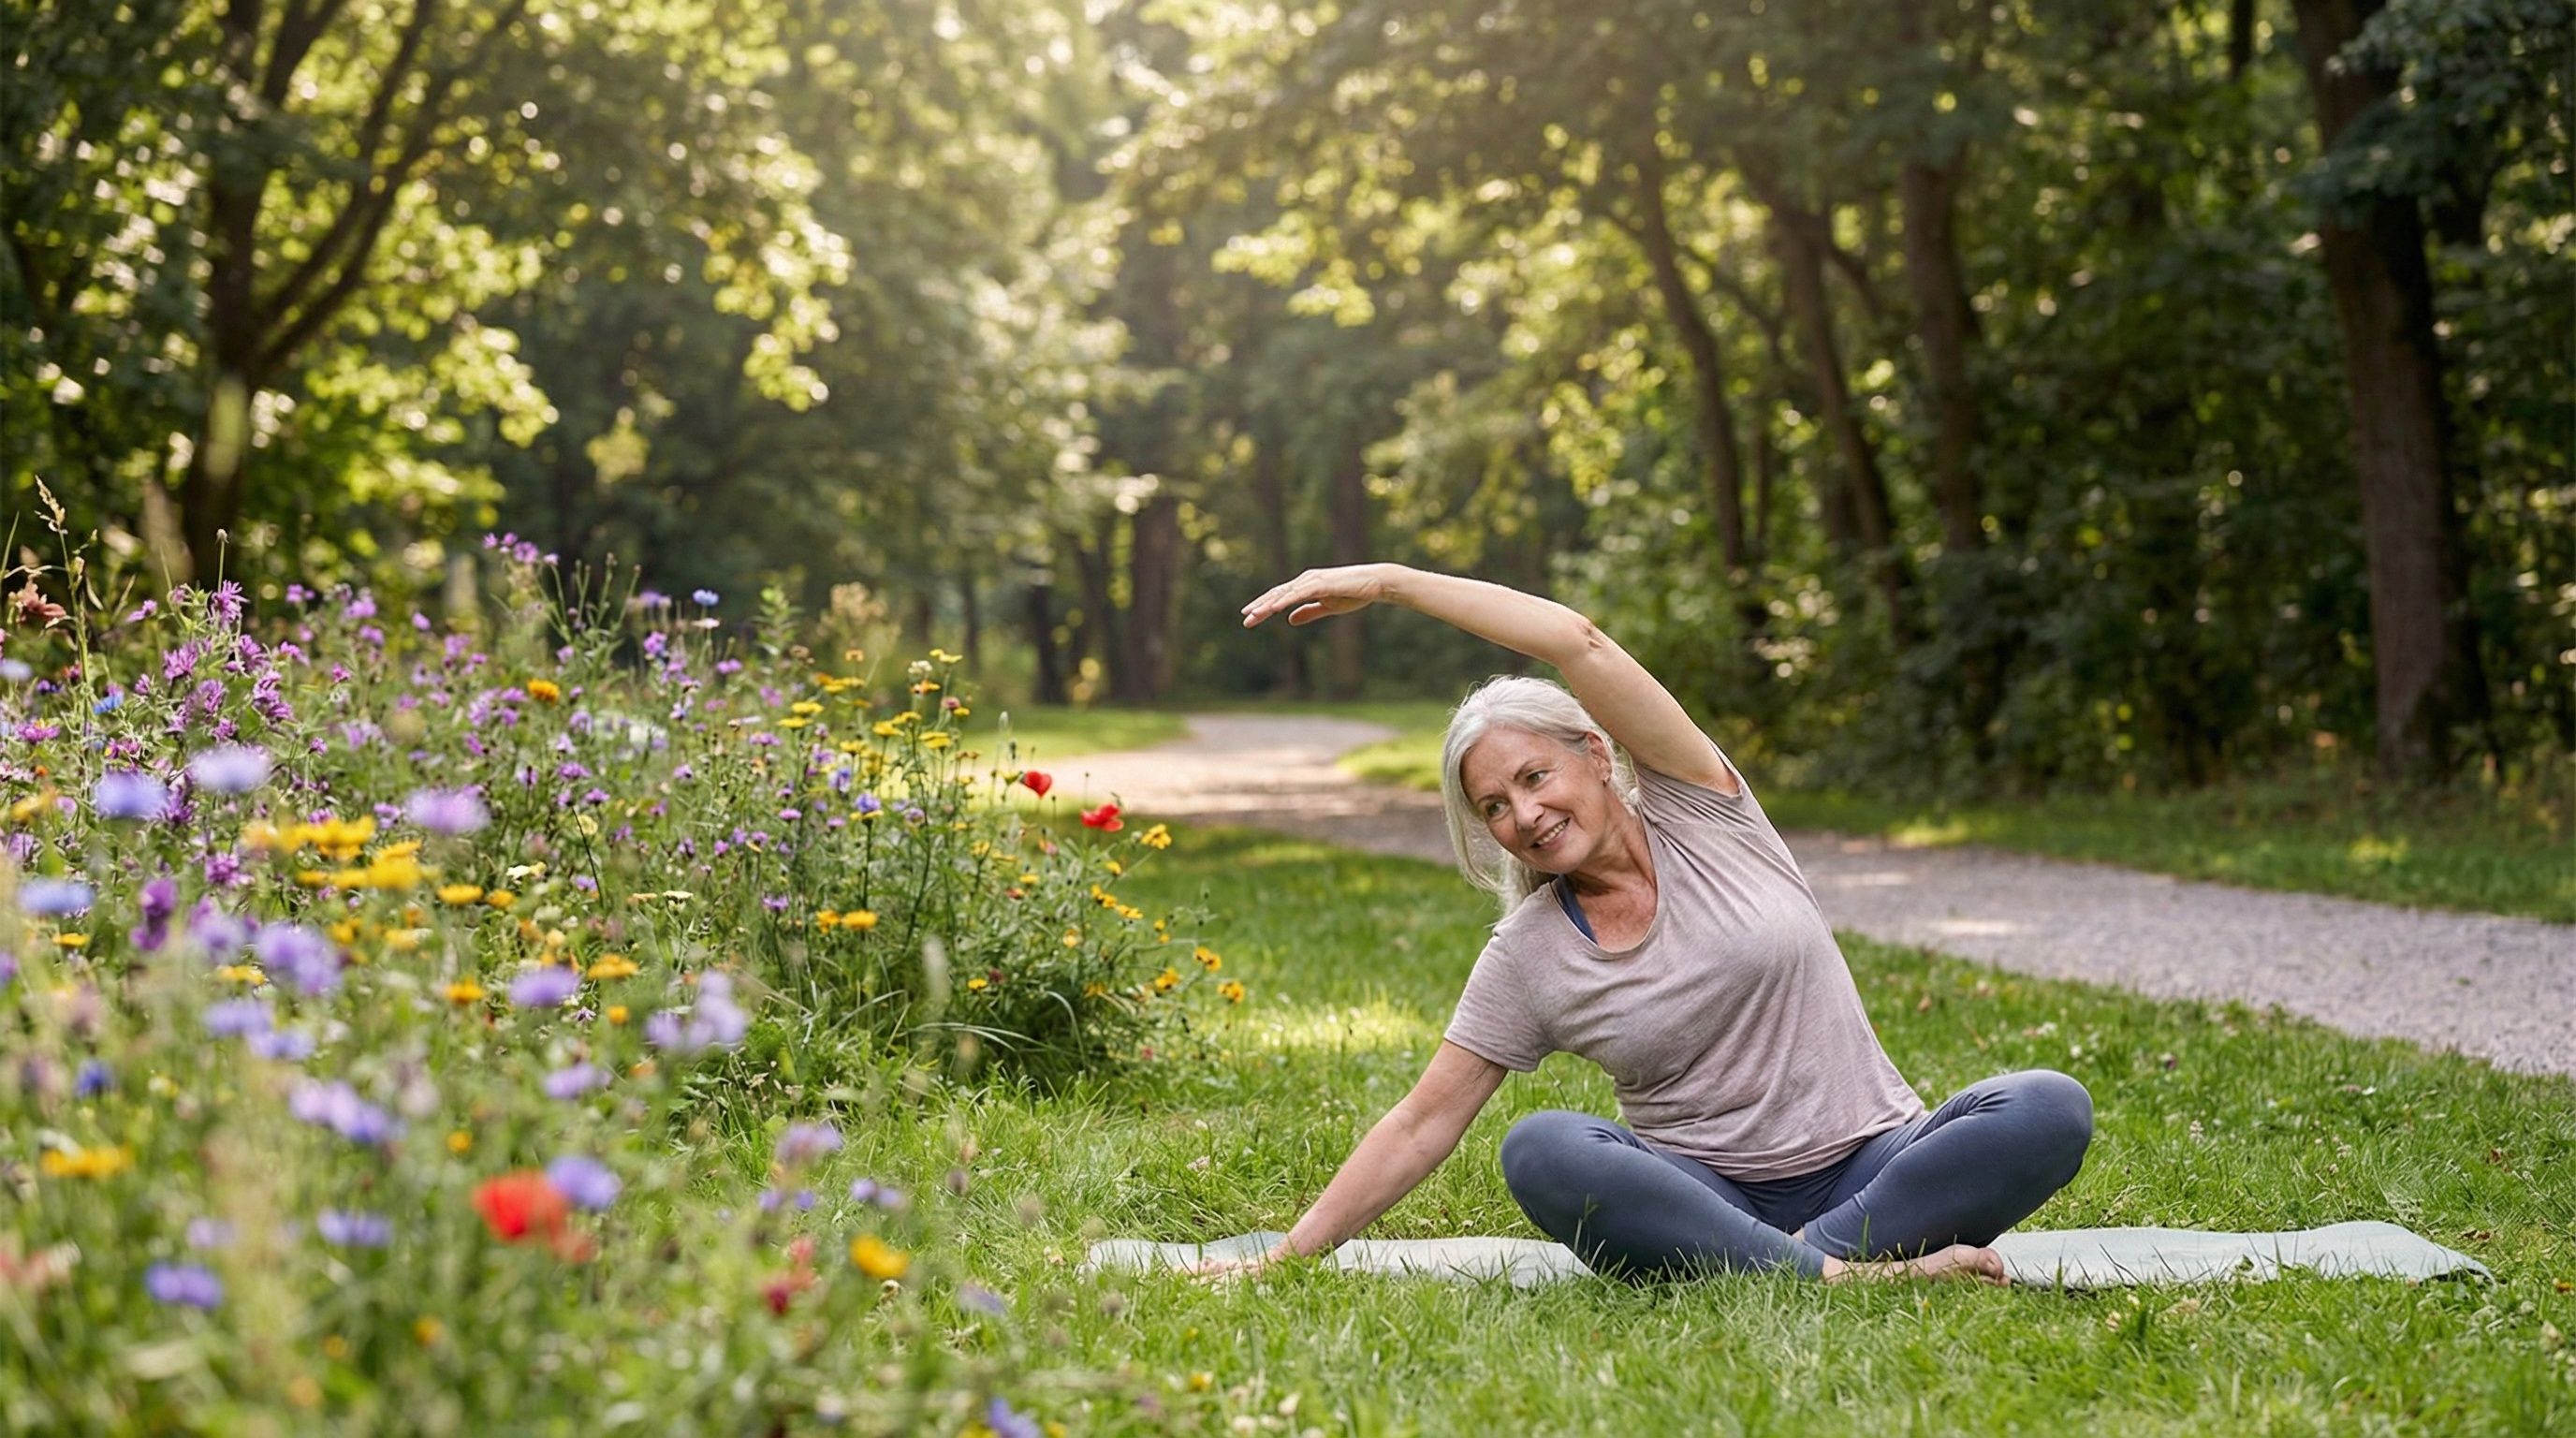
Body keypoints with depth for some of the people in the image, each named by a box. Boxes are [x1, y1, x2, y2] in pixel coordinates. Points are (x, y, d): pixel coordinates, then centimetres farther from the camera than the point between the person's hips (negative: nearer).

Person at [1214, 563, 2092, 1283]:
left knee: (2050, 1110, -29)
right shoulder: (1527, 958, 3)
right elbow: (1424, 1123, 5)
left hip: (1869, 1169, 0)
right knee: (1538, 1153, -32)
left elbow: (1578, 644, -11)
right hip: (1707, 1196, 1)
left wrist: (1388, 582, -11)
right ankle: (1841, 1275, -37)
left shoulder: (1699, 813, 0)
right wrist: (1290, 1256, -1)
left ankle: (1805, 1259, -30)